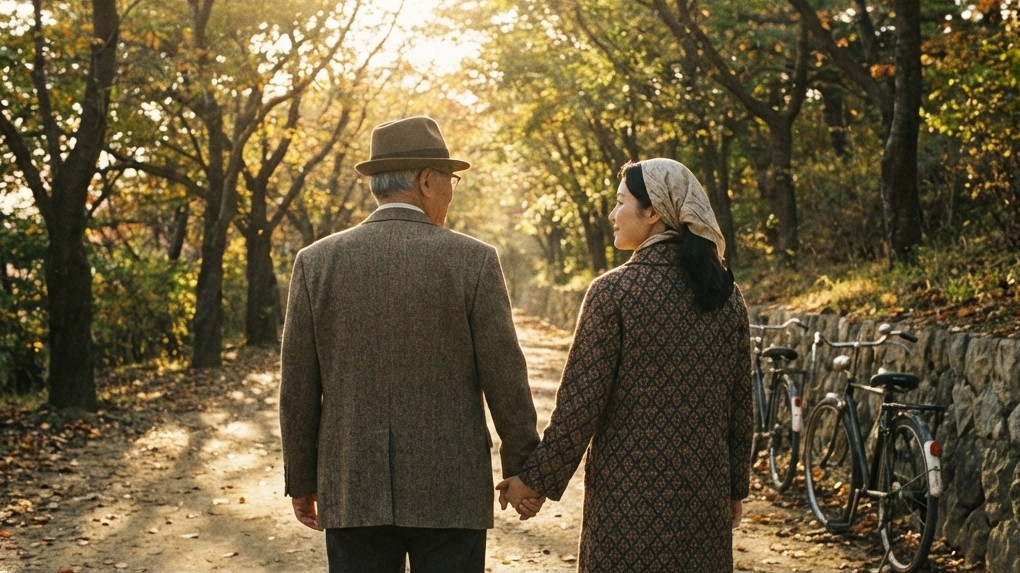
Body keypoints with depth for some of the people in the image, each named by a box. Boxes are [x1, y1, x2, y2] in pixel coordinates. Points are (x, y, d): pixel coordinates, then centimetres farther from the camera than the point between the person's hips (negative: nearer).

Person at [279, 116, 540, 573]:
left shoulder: (316, 262, -2)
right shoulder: (474, 261, -7)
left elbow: (298, 387, 1)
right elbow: (504, 379, -5)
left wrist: (302, 482, 11)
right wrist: (523, 468, 8)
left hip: (352, 490, 2)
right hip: (450, 491, -2)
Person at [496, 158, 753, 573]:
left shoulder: (614, 292, -12)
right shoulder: (727, 294, 3)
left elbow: (580, 402, -13)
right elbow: (739, 405, 8)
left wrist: (538, 480, -5)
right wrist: (736, 487, 18)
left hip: (630, 491, -4)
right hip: (706, 492, 5)